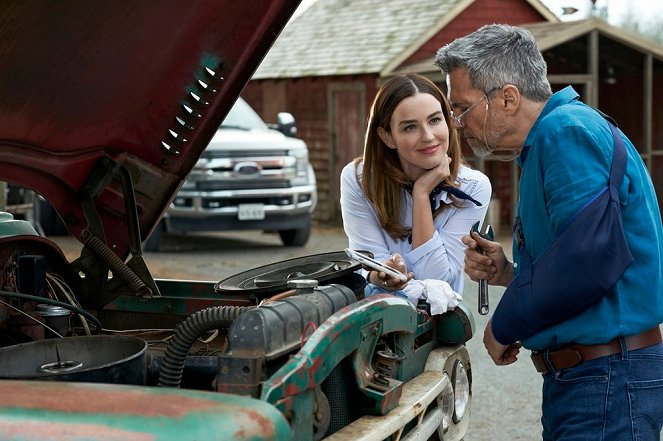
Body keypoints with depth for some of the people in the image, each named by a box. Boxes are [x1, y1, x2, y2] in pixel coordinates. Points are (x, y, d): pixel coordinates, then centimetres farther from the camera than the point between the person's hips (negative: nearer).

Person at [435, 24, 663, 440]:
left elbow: (590, 257, -27)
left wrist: (503, 326, -14)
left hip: (608, 379, -10)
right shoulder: (545, 144, 17)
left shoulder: (569, 130, -15)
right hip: (576, 375, 10)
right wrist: (507, 272, 5)